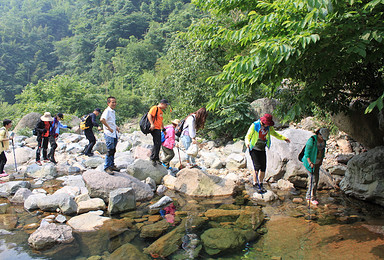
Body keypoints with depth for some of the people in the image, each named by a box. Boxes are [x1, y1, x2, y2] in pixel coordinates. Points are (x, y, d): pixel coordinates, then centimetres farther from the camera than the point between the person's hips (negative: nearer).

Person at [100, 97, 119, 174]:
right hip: (109, 134, -9)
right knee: (110, 151, -7)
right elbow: (102, 119, -31)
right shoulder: (107, 111, -13)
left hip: (114, 134, 9)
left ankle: (112, 165, 26)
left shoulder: (113, 112, 16)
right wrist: (109, 128, -25)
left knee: (113, 150, 15)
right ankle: (107, 167, 2)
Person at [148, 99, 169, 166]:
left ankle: (156, 158, 21)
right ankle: (152, 158, -4)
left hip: (158, 129, 10)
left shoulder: (161, 111, 24)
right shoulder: (155, 108, -6)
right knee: (156, 144, -12)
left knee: (159, 144, 11)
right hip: (154, 129, -10)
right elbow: (149, 115, -19)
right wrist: (152, 124, -27)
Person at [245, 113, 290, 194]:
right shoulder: (255, 125, -14)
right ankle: (255, 183, -2)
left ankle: (261, 184, 19)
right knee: (257, 166, -15)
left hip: (262, 149, 5)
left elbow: (274, 133, 21)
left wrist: (284, 138, 16)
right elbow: (248, 136, -15)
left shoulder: (269, 127, 2)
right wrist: (247, 142, -36)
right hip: (254, 149, -5)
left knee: (263, 168, 4)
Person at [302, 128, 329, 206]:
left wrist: (321, 160, 8)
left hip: (317, 162, 8)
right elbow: (307, 152, -21)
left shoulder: (323, 140, 1)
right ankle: (312, 198, 3)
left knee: (316, 179, 8)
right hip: (309, 162, -7)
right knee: (313, 179, -8)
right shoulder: (312, 140, -22)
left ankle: (308, 196, 20)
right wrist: (310, 163, -28)